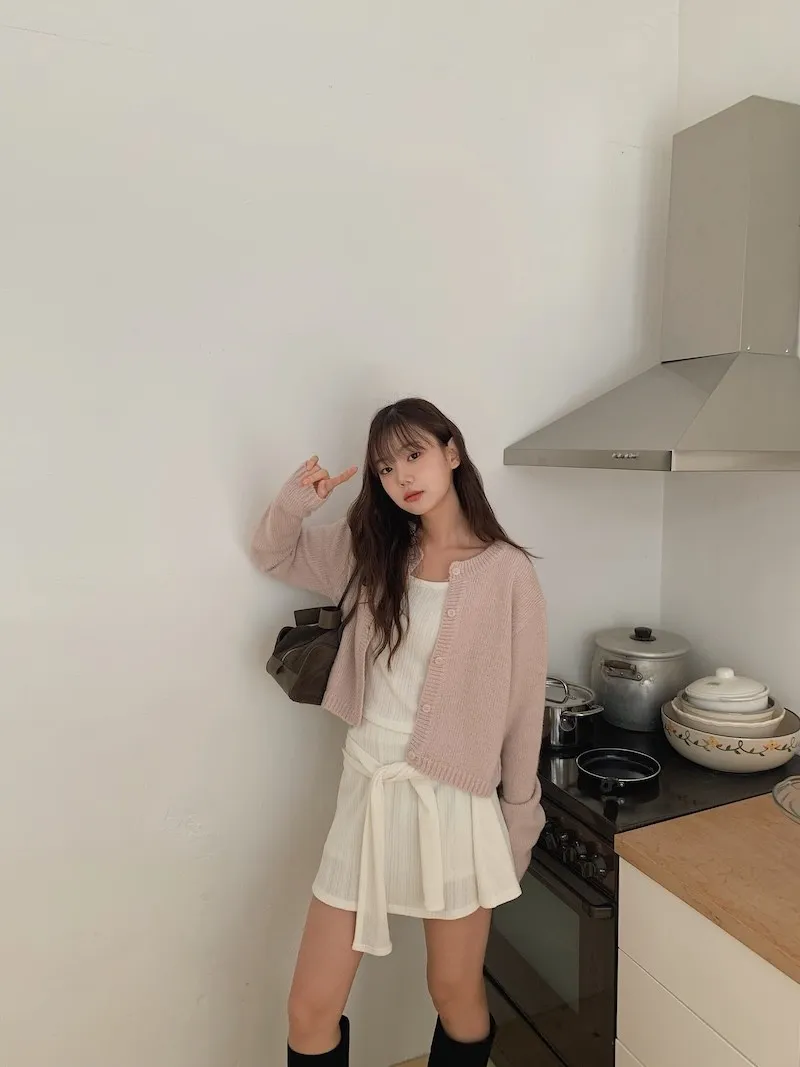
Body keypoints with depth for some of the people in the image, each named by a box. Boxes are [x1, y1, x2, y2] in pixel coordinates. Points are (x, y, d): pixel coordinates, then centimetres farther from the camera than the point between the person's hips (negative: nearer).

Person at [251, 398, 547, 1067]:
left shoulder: (507, 571, -10)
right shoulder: (371, 549, 1)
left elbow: (524, 703, -5)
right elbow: (272, 555, 13)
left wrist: (520, 817, 2)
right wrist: (295, 502, -8)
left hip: (453, 800, -3)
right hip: (368, 788, 3)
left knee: (457, 996, 19)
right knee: (311, 1010, 11)